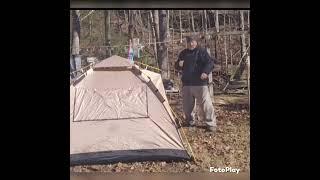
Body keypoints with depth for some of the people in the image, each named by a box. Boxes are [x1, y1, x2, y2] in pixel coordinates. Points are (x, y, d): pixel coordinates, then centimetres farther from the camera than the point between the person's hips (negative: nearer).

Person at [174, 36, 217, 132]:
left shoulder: (202, 51, -2)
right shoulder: (183, 53, 13)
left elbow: (210, 62, -8)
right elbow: (177, 66, 21)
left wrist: (206, 72, -26)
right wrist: (179, 64, -4)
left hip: (200, 83, -5)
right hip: (186, 83, 5)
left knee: (206, 103, -9)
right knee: (187, 105, 12)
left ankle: (211, 124, 2)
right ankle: (190, 121, 33)